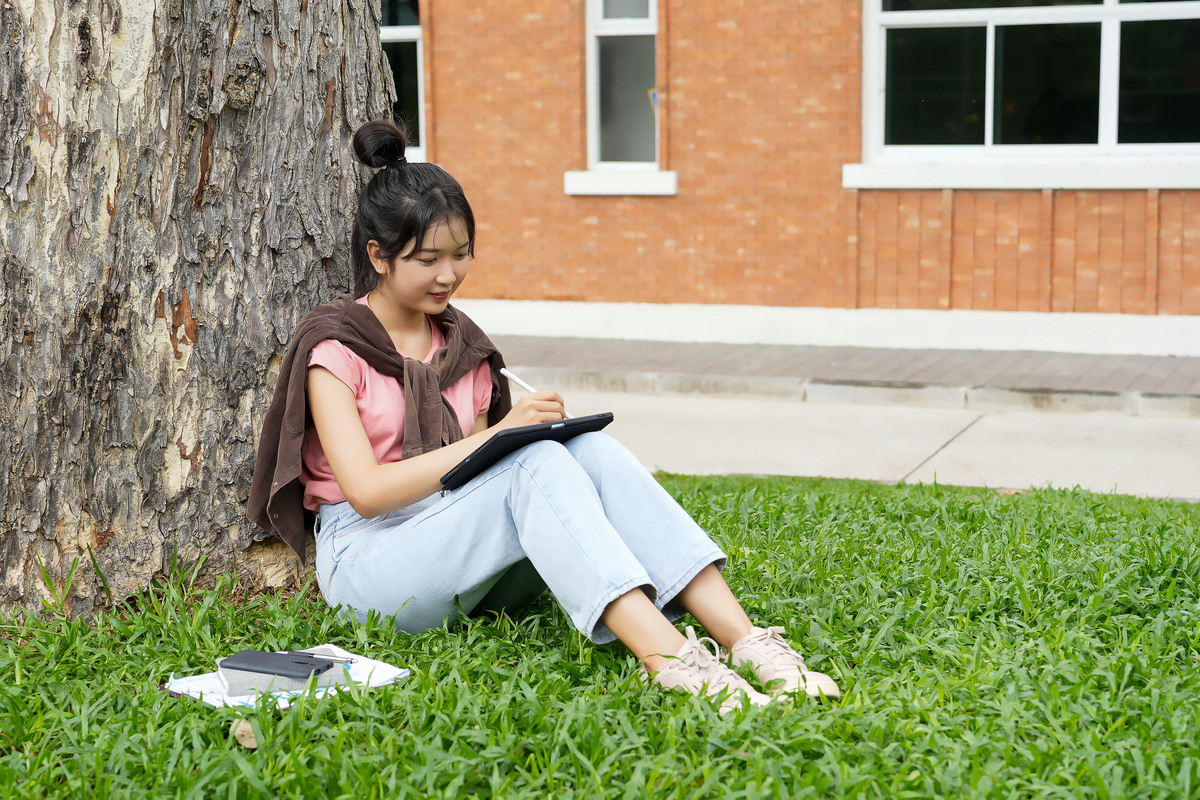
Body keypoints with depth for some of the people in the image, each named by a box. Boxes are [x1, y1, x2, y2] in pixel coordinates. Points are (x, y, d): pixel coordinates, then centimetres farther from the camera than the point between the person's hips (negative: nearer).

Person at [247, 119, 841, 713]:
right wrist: (499, 434, -22)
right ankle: (667, 660, -49)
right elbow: (365, 489, -17)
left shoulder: (461, 344, 15)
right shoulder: (335, 348, -5)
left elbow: (475, 469, 15)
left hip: (467, 557, 6)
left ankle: (743, 639, -37)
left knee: (591, 448, -24)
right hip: (368, 562, -6)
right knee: (537, 464, -32)